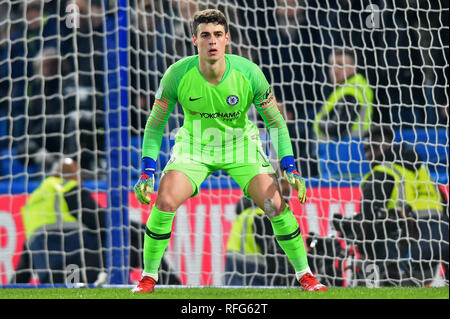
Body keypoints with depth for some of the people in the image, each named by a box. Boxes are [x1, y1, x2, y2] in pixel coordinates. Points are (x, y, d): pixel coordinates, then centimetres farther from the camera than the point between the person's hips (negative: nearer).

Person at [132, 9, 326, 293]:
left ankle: (305, 275, 4)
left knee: (277, 204, -15)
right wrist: (147, 173, -17)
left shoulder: (248, 73, -22)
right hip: (194, 145, 0)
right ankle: (148, 277, -3)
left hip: (240, 144, 0)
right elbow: (155, 125, -10)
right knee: (164, 202, -22)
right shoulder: (178, 75, -22)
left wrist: (290, 168, -17)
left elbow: (276, 122, -9)